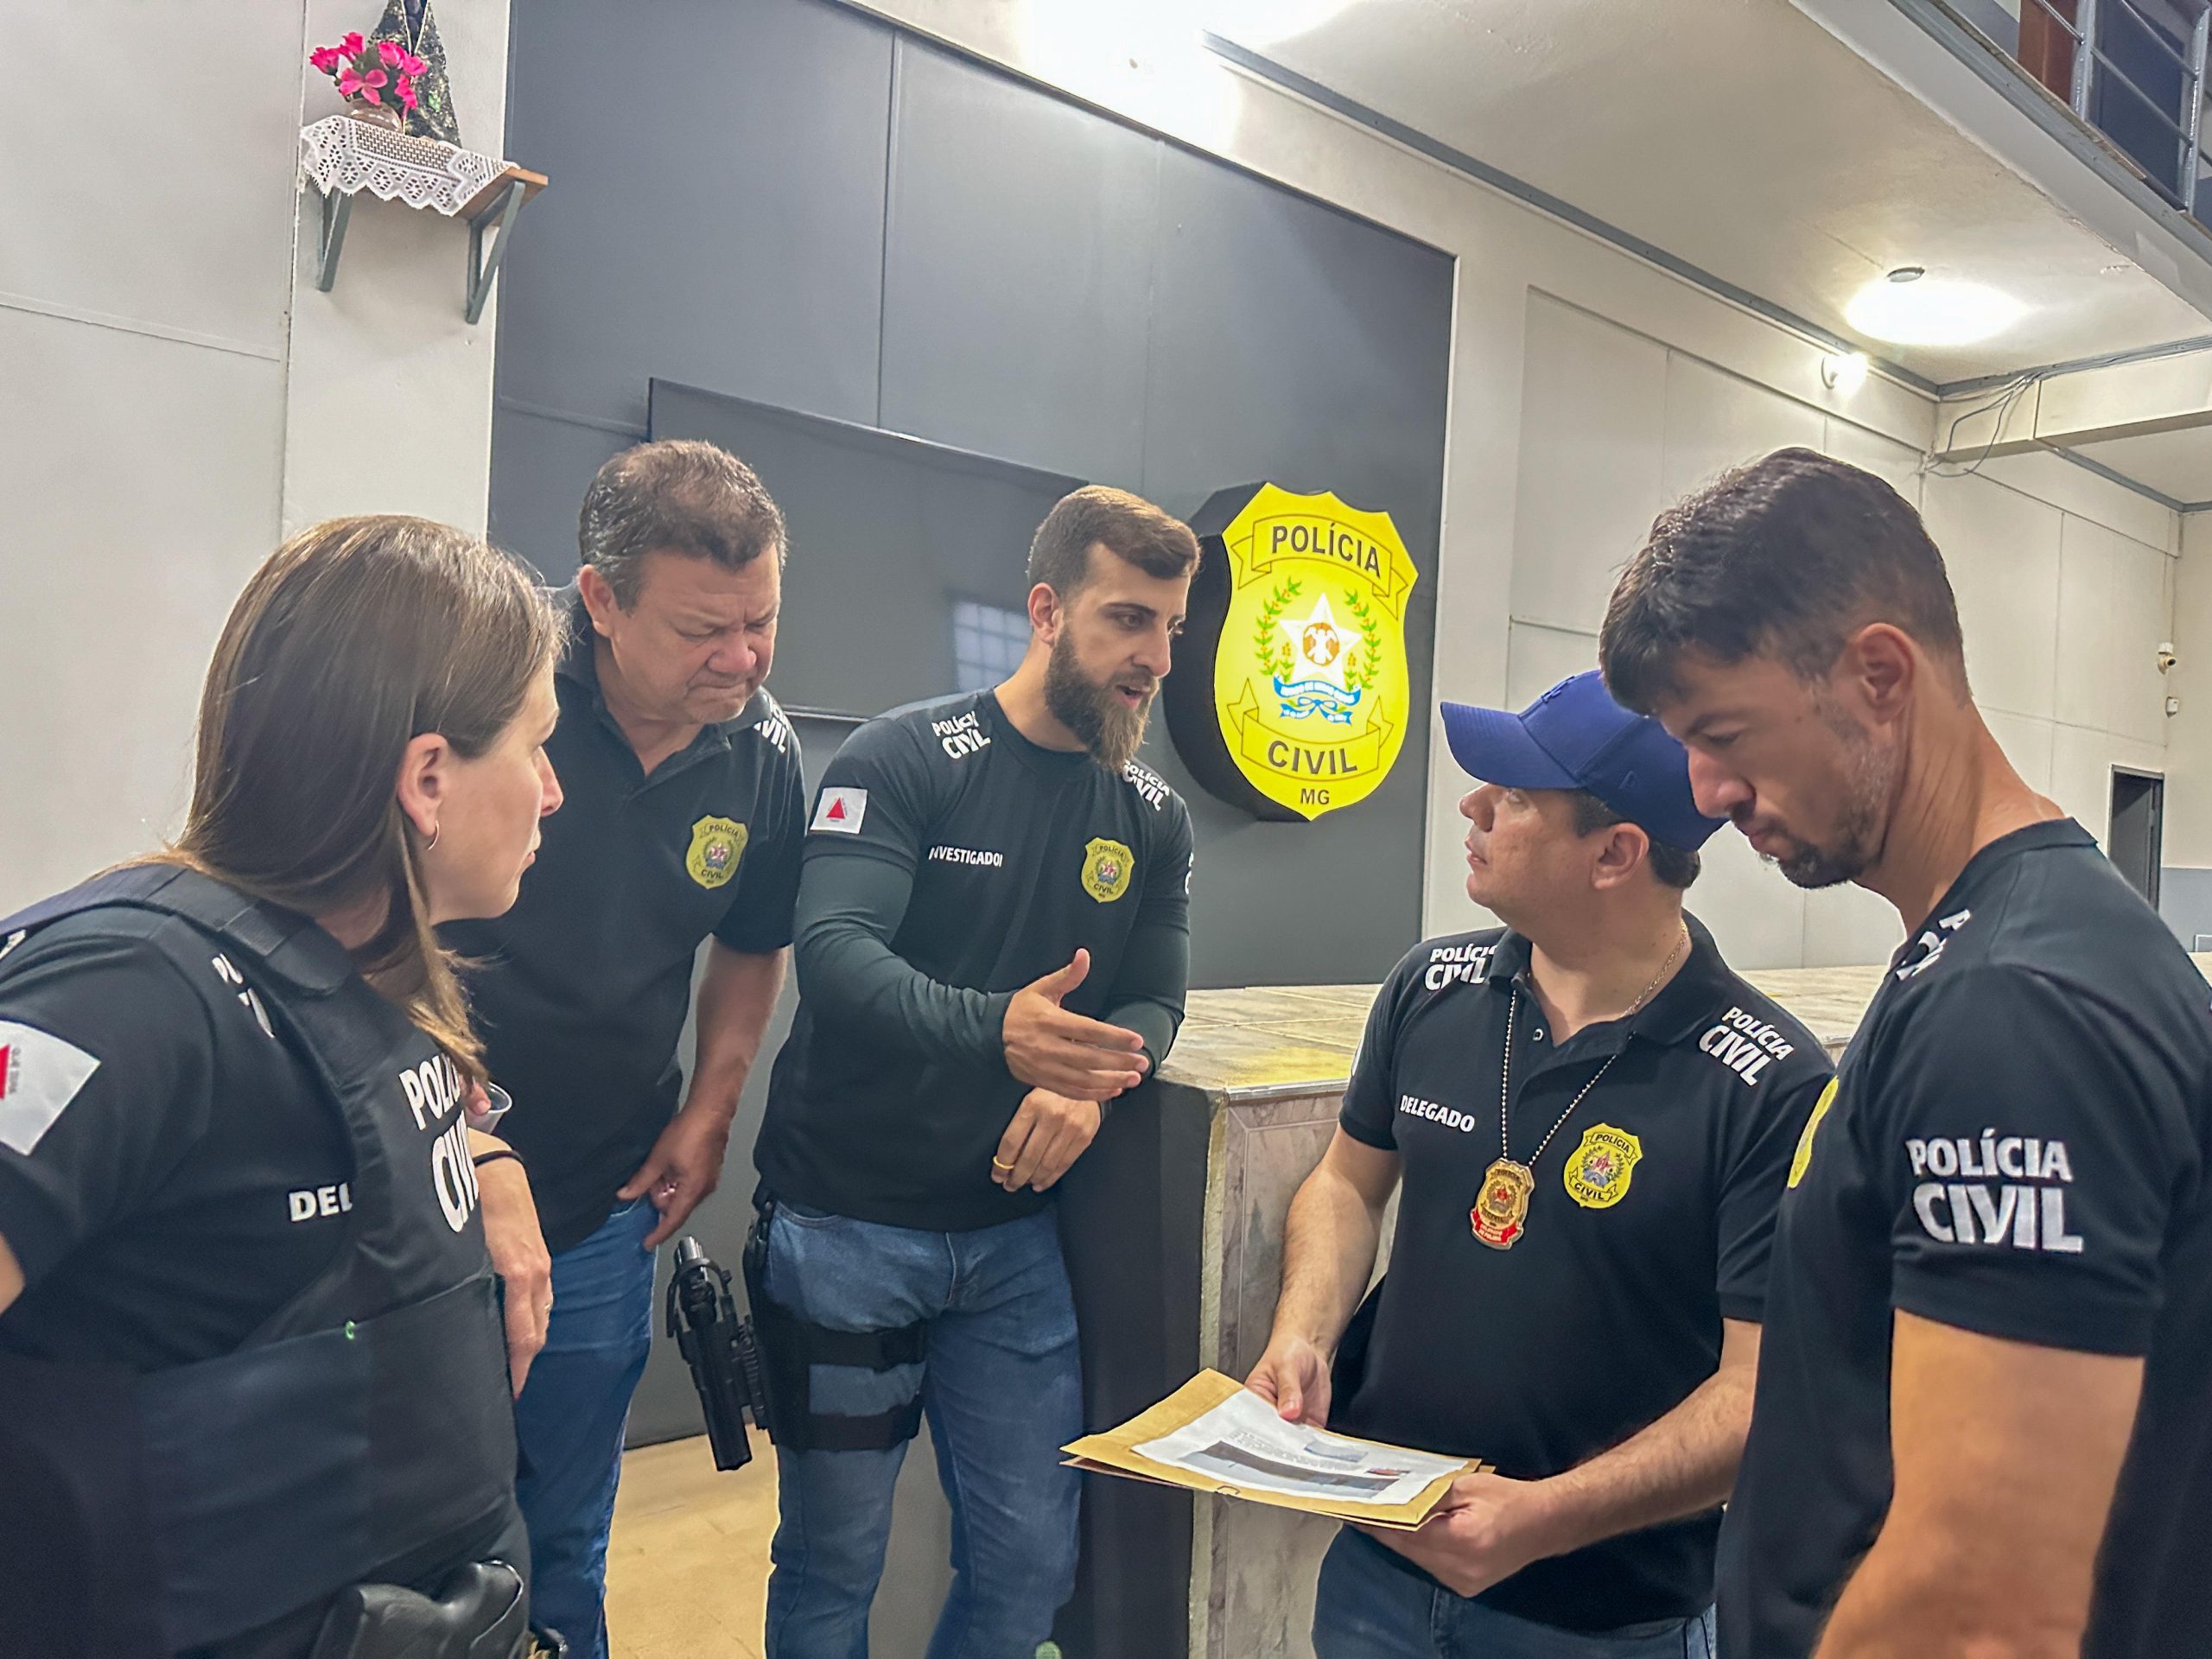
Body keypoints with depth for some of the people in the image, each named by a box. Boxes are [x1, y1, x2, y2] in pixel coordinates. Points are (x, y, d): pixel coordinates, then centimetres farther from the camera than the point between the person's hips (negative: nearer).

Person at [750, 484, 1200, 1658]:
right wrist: (997, 1030, -42)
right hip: (847, 1220, -4)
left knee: (1032, 1564, 10)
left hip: (1014, 1230, 4)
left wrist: (1084, 1086, -20)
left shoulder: (1154, 819, 6)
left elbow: (1152, 1002, 4)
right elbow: (833, 951, -24)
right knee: (834, 1565, 11)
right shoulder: (905, 758, -11)